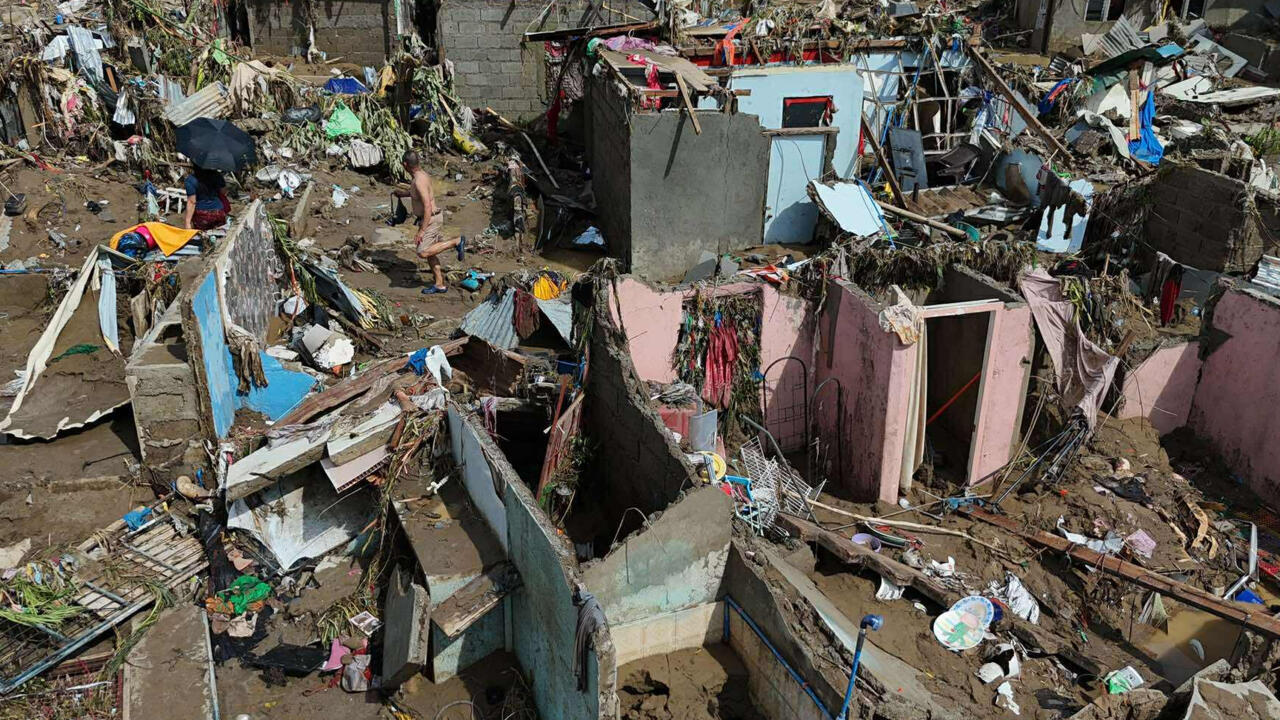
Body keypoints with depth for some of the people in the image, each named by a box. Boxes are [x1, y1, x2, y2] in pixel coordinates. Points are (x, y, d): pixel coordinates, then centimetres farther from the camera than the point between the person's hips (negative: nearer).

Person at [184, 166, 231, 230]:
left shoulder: (190, 180, -12)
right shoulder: (216, 175, -2)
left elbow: (191, 202, -14)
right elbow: (223, 192, 10)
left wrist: (188, 222, -11)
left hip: (202, 215, -3)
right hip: (219, 213, 3)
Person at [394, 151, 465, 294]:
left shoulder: (419, 181, -24)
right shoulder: (422, 174, 7)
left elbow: (428, 207, -28)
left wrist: (422, 231, -27)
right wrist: (402, 193, 44)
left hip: (430, 220, -10)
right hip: (431, 218, 10)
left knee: (423, 253, -16)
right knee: (429, 253, 14)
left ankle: (456, 241, -10)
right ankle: (439, 285, 20)